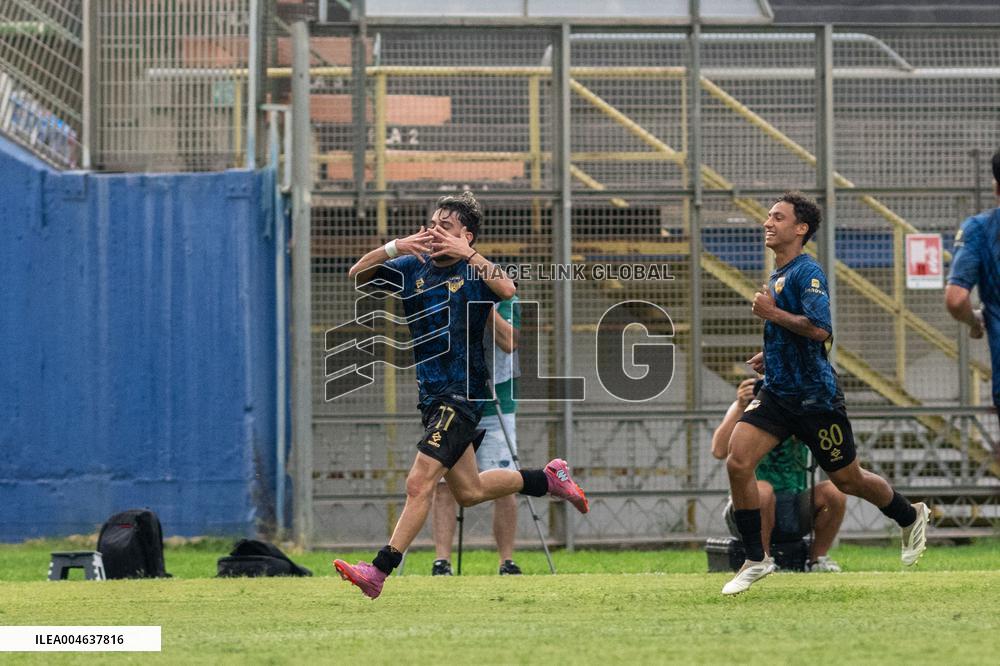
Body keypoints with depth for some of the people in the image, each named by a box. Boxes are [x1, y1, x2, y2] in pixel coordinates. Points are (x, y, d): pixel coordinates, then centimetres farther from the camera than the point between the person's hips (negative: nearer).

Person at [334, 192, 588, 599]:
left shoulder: (474, 271, -7)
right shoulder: (413, 267, 8)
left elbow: (510, 292, -28)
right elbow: (356, 273, 0)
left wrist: (468, 255, -30)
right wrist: (396, 246, -15)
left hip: (462, 394, -8)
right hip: (431, 394, 8)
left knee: (419, 483, -16)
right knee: (469, 492, 16)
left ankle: (379, 571, -19)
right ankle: (548, 479, 35)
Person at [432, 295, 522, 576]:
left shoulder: (505, 301, 1)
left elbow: (509, 342, -16)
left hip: (495, 408, -2)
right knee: (444, 485, -5)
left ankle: (507, 562, 2)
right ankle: (442, 561, -6)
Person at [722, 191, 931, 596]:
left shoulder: (807, 272, -15)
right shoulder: (777, 276, 14)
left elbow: (819, 330, -28)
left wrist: (771, 313, -21)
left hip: (814, 394, -8)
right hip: (777, 392, 8)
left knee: (847, 480, 8)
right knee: (737, 462, -13)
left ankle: (911, 517, 36)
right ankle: (756, 560, -5)